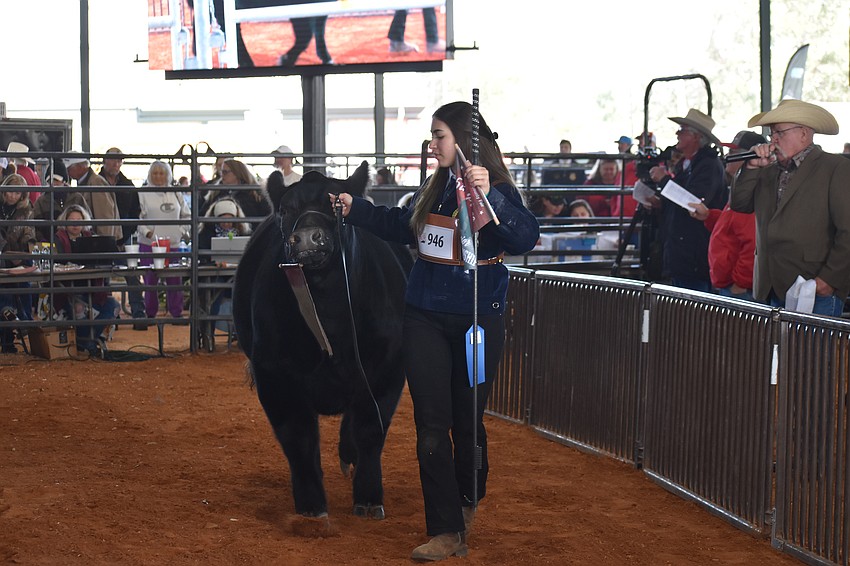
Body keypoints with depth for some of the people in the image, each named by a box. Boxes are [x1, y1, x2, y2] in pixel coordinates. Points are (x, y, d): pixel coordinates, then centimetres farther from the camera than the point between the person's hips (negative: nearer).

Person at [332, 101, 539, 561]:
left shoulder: (497, 190, -12)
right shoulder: (433, 190, 6)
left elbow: (525, 238, -30)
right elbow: (401, 226, 26)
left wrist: (489, 196, -42)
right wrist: (354, 209, 24)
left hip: (478, 320, -5)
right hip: (425, 318, 5)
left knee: (467, 421, 9)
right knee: (431, 426, 0)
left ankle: (467, 501, 36)